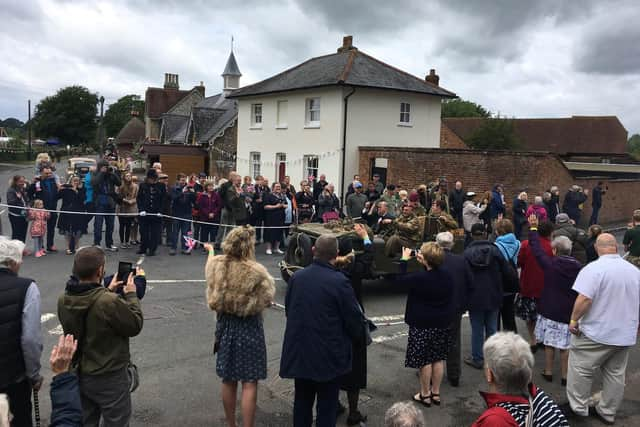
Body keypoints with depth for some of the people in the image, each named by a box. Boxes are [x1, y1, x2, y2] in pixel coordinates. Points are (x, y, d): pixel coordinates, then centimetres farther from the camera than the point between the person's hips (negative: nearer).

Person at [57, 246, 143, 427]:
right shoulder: (110, 302, -31)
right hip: (109, 379, -6)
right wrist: (131, 295, -6)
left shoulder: (64, 300, -11)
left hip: (78, 375, 6)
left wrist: (108, 291, 7)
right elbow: (135, 325, -16)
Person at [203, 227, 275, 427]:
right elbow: (267, 300, -10)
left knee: (229, 380, 18)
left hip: (226, 326, 5)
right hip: (249, 328, -5)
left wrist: (211, 251, 32)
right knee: (249, 383, 5)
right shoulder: (256, 271, -21)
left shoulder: (217, 265, -9)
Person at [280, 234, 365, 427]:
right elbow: (354, 318, -12)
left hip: (298, 351, 5)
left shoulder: (296, 277, -3)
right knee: (327, 405, 8)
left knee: (302, 401, 19)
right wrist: (357, 334, 10)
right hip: (329, 355, -5)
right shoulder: (339, 282, -19)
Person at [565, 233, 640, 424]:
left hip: (596, 333, -6)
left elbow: (584, 299, -25)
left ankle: (578, 406, 14)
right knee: (616, 373, 15)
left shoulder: (593, 269, -16)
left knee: (581, 369, 7)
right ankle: (608, 412, 26)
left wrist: (574, 319, -12)